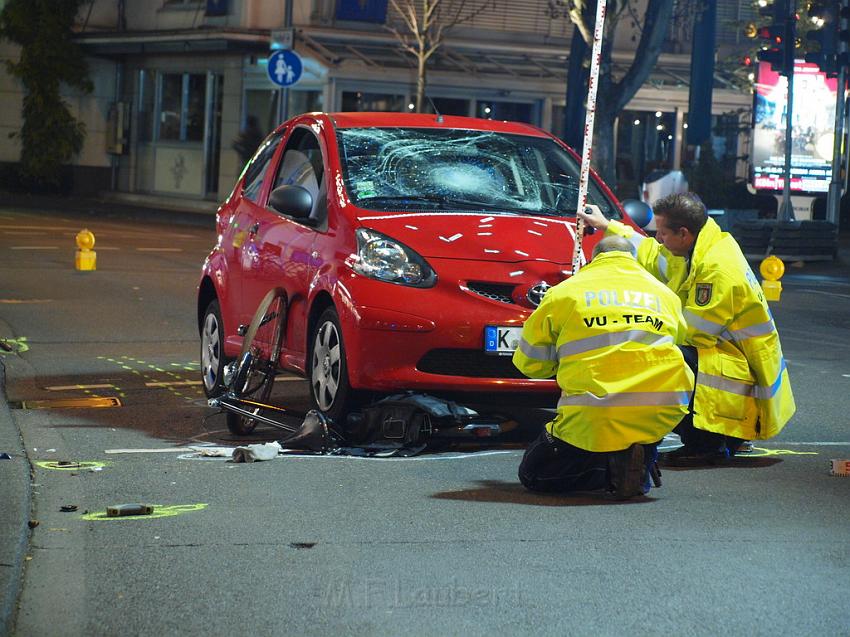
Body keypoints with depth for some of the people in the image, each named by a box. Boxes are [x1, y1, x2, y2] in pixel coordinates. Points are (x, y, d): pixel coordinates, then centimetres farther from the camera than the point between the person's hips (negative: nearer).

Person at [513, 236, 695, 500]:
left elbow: (530, 363, 16)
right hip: (662, 414, 3)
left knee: (532, 474, 18)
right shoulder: (666, 296, 18)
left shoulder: (563, 293, 11)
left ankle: (611, 464, -7)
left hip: (593, 420, -2)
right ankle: (642, 460, 15)